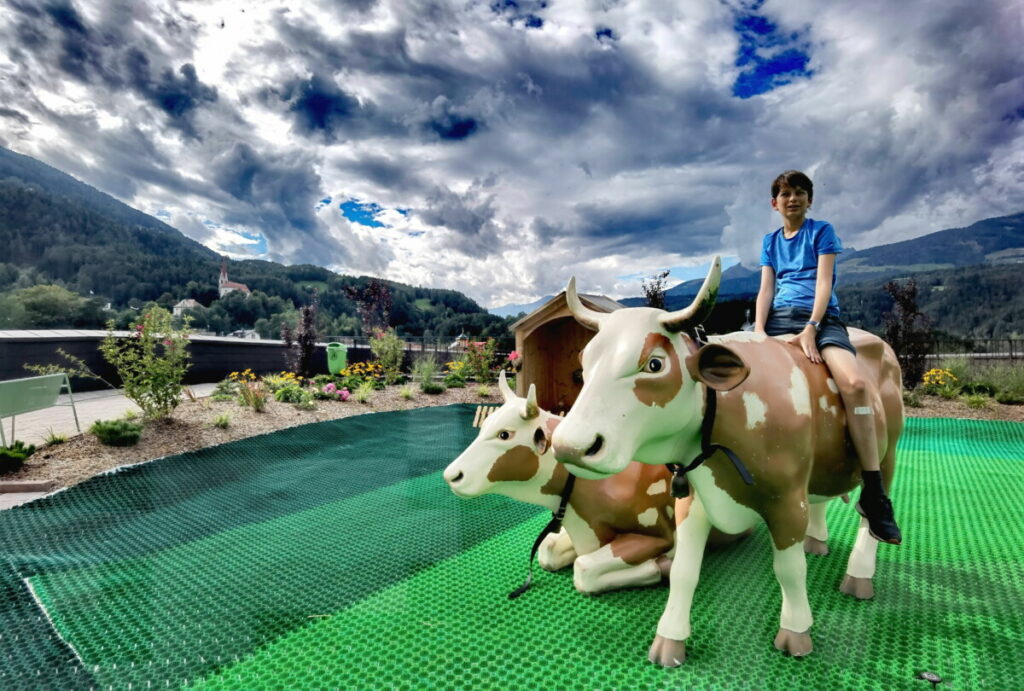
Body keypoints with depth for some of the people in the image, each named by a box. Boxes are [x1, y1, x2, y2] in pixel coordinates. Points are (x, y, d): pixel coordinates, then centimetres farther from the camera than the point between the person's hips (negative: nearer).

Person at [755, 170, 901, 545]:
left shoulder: (821, 231, 11)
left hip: (821, 318, -3)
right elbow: (765, 289, 10)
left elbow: (824, 282, -1)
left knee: (854, 383, -29)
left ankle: (873, 493, -23)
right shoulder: (770, 241, 20)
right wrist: (759, 330, -7)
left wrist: (811, 328, -16)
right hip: (779, 317, 3)